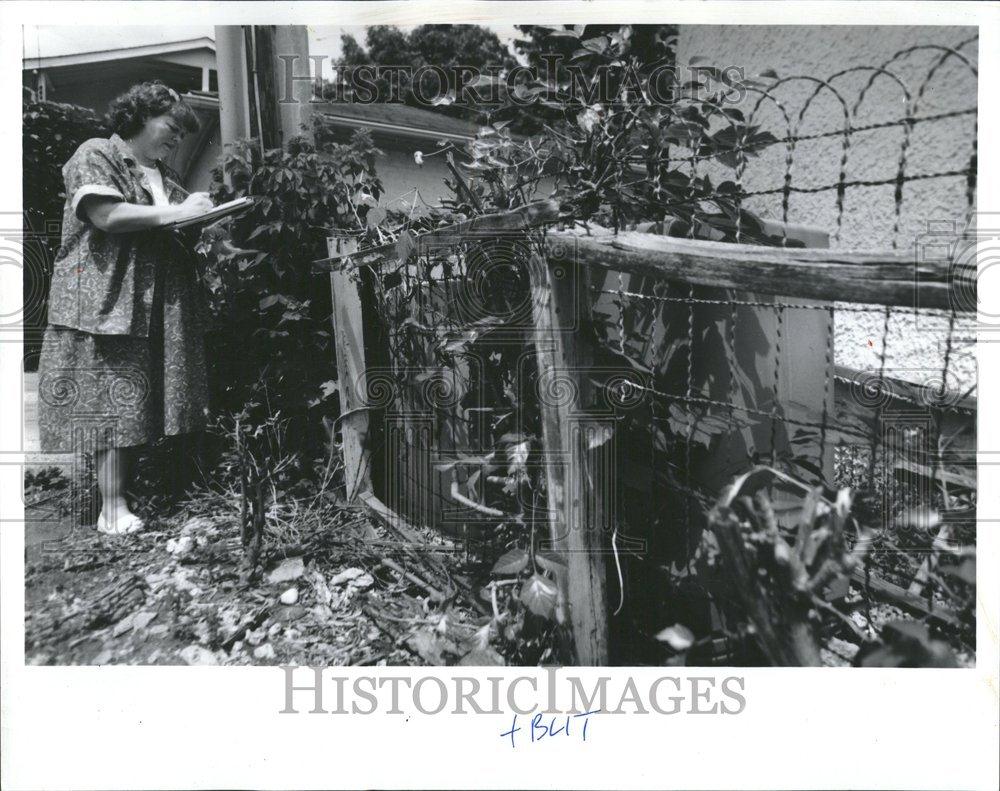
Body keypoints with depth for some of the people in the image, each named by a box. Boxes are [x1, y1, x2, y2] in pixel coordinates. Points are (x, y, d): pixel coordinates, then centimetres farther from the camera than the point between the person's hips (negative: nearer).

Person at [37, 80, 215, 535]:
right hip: (108, 300, -7)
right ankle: (112, 510, -6)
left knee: (140, 402, 4)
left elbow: (174, 235, 25)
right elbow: (105, 215, -15)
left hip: (158, 306, 7)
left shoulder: (163, 175, 23)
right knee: (112, 401, -8)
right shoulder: (96, 155, 1)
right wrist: (177, 212, -15)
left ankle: (139, 492, 8)